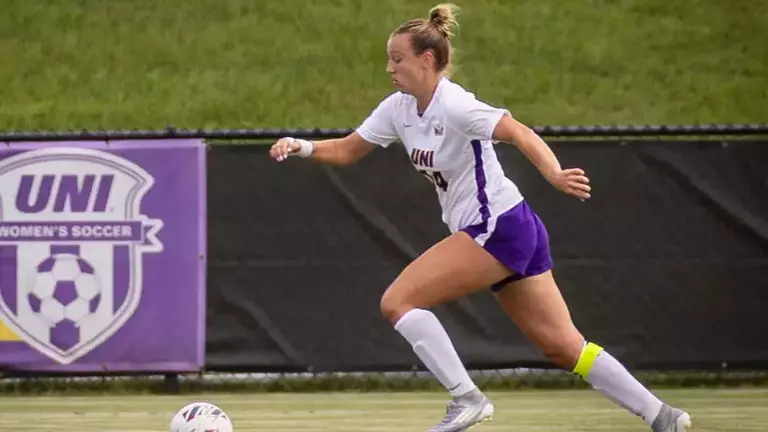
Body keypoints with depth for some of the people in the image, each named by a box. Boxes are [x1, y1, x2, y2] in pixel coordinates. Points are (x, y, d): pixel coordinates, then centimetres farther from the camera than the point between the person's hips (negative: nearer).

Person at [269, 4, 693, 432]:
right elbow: (347, 150, 16)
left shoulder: (454, 106, -18)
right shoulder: (398, 109, 7)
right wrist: (303, 147, -2)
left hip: (497, 230, -9)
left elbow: (521, 133, -30)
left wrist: (555, 174, -47)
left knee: (398, 301, -11)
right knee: (563, 345, 9)